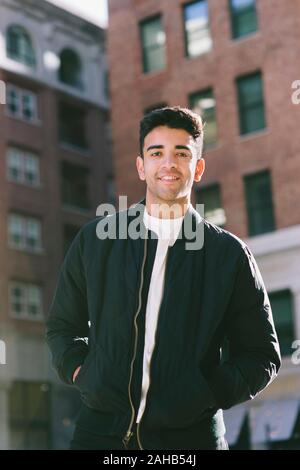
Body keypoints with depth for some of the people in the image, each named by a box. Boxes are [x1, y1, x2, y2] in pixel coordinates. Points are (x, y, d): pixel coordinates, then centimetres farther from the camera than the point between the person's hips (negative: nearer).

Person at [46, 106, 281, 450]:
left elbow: (262, 355, 6)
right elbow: (62, 326, 18)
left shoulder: (230, 254, 1)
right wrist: (78, 370, 1)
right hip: (101, 431, 1)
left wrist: (211, 393, -7)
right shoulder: (94, 240, 6)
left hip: (191, 435, -1)